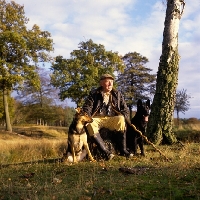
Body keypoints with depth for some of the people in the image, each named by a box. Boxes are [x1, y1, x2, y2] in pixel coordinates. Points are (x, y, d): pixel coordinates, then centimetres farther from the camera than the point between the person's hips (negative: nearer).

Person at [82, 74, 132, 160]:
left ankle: (123, 150, -24)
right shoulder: (94, 94, 6)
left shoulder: (117, 94, 13)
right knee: (90, 125, -35)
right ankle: (107, 152, -37)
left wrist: (121, 117, -9)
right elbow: (86, 107, 0)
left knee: (121, 119, -31)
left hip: (111, 119, 1)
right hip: (97, 119, -1)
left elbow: (125, 110, 12)